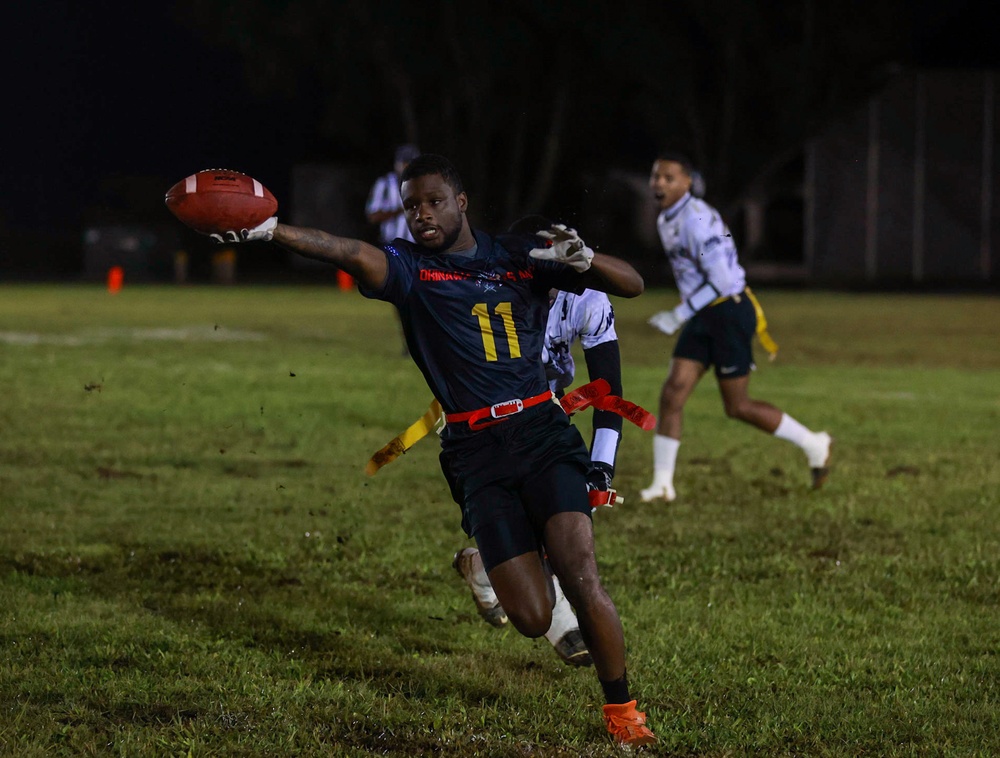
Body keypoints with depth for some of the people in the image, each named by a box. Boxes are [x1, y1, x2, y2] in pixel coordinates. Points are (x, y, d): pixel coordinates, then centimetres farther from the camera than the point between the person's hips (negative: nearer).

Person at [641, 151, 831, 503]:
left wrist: (680, 315, -22)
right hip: (702, 316, 9)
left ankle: (813, 444, 18)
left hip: (728, 312, -9)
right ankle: (662, 484, -1)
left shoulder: (696, 219, -20)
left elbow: (721, 279, -24)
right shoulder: (666, 220, 11)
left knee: (738, 407, 0)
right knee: (672, 392, -3)